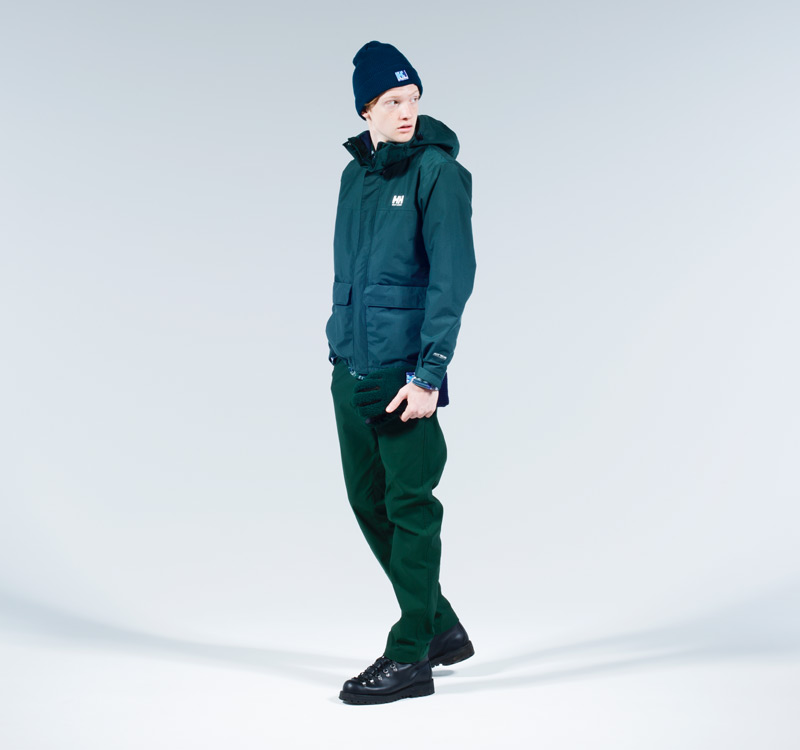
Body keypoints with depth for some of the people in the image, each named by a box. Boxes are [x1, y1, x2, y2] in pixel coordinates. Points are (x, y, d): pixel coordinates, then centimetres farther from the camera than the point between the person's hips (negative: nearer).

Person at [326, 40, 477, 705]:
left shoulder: (438, 171, -7)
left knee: (410, 507, -1)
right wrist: (340, 342, 16)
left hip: (404, 372, -8)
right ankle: (442, 629, 28)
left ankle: (409, 658, 11)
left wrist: (429, 373, -20)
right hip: (349, 369, 8)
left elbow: (453, 276, -14)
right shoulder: (355, 174, 13)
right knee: (369, 502, 13)